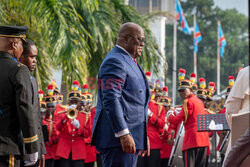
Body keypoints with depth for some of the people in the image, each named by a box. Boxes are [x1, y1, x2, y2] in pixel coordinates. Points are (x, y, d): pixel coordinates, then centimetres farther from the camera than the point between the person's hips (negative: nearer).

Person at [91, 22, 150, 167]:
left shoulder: (130, 62, 22)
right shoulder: (115, 62, -12)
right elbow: (111, 100, -21)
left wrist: (143, 137, 25)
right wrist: (123, 134, -26)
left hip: (131, 137, 10)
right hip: (118, 139, -10)